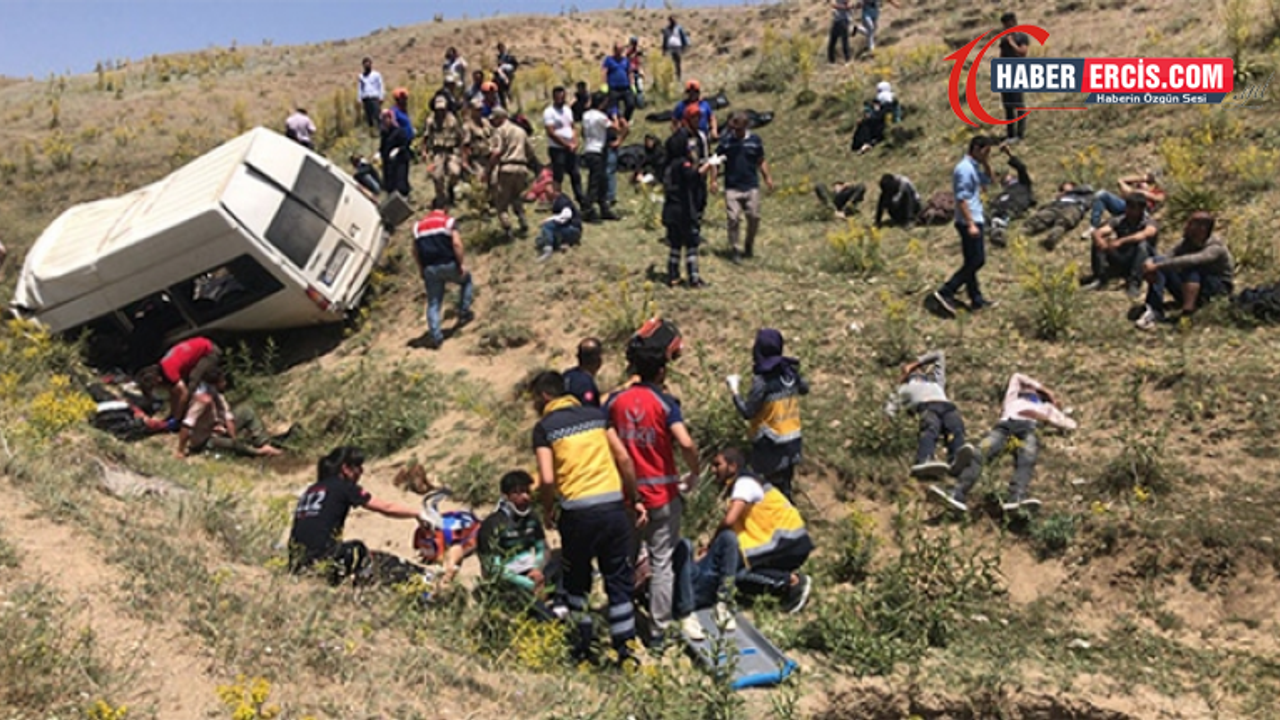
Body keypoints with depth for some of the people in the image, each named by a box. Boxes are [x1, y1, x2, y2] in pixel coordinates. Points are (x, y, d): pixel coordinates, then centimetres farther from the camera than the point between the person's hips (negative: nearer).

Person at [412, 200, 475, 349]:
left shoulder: (419, 225, 15)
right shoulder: (448, 221, 1)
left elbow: (415, 251, 12)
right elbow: (456, 244, -12)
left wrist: (421, 269, 19)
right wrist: (462, 264, -7)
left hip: (429, 269, 3)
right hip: (448, 264, -3)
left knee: (433, 303, 8)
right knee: (466, 280, 26)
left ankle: (436, 337, 5)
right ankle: (463, 313, 19)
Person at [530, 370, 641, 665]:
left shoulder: (544, 427, 0)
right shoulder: (596, 414, 10)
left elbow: (547, 479, -11)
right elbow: (624, 458, 5)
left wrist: (547, 510, 7)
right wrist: (635, 499, 13)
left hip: (577, 511, -2)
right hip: (614, 505, 3)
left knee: (576, 580, 18)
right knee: (618, 579, 11)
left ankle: (581, 647, 24)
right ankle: (624, 650, 14)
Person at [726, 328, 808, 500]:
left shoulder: (762, 381, -22)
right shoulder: (790, 372, -1)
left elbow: (747, 412, -20)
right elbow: (804, 389, 19)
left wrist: (734, 390, -9)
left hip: (771, 445, -7)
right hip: (792, 440, 7)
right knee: (785, 485, 21)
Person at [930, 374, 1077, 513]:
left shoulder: (1045, 407, 40)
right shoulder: (1013, 398, 45)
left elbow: (1070, 424, 29)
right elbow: (1017, 376, 54)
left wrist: (1042, 416, 13)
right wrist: (1043, 388, 49)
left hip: (1027, 428, 0)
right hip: (1005, 425, 0)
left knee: (1027, 459, -35)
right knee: (982, 452, -30)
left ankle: (1017, 497, -61)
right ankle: (957, 493, -51)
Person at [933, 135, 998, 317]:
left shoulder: (974, 167, 15)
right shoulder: (965, 169, -16)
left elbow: (988, 180, 32)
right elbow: (961, 199, -22)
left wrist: (985, 163, 14)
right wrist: (971, 224, -25)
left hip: (974, 220, 10)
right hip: (969, 221, -10)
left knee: (972, 261, 12)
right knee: (977, 261, -10)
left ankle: (976, 299, 18)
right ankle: (945, 293, -10)